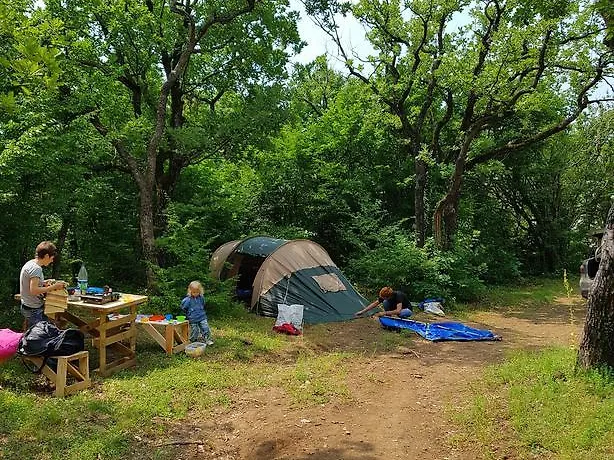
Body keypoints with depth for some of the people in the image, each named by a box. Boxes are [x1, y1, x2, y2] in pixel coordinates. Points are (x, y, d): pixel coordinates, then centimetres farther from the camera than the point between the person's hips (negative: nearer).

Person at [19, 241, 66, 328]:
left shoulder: (29, 263, 10)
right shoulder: (36, 268, -20)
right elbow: (33, 290, -26)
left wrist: (43, 283, 10)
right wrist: (53, 287, -21)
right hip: (34, 310, -10)